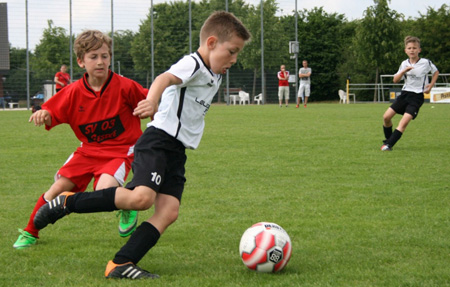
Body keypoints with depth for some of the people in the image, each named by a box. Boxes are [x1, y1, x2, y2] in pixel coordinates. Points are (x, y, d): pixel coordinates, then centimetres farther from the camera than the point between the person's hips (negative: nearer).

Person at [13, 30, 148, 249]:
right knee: (59, 186, -4)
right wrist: (43, 115, -23)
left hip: (120, 149, -4)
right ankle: (30, 232, 16)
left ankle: (126, 207, 7)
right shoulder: (74, 92, -7)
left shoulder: (124, 87, -15)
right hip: (89, 149, 4)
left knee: (104, 190, -30)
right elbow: (52, 115, -1)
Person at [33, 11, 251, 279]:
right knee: (141, 197, -25)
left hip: (176, 152, 9)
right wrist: (152, 101, -52)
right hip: (158, 142, -9)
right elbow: (166, 78, -32)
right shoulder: (192, 64, -10)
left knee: (169, 212, -8)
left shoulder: (214, 76, 20)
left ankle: (121, 264, -14)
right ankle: (67, 202, -11)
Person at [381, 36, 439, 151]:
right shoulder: (405, 64, 5)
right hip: (405, 93, 4)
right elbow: (395, 80, 2)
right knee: (386, 116, -6)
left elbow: (436, 72, 14)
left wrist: (431, 85, 1)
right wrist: (403, 71, -15)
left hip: (417, 96, -4)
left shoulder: (426, 63, -5)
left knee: (404, 121, -21)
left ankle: (389, 145, -21)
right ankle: (387, 141, 15)